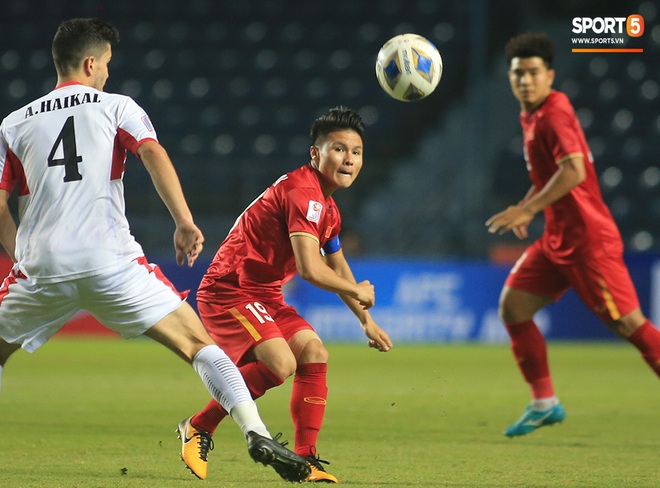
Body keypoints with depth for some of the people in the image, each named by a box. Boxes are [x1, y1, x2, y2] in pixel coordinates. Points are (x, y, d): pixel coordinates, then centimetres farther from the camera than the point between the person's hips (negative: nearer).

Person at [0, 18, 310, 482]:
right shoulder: (116, 107, 10)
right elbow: (153, 153, -9)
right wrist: (185, 222, -17)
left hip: (41, 267, 2)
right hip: (111, 261, -2)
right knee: (198, 343, 1)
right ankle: (257, 433, -16)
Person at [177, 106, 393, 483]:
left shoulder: (328, 209, 14)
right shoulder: (304, 194, -20)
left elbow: (337, 266, 32)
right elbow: (310, 269, -28)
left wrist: (367, 322, 34)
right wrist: (358, 293, -11)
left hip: (265, 295, 10)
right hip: (228, 290, -10)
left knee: (313, 351, -4)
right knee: (281, 363, -24)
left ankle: (306, 459, 0)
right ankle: (199, 427, -8)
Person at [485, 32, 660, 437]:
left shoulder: (554, 113, -15)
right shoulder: (532, 116, 13)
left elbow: (574, 170, -28)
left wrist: (529, 208, -26)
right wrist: (528, 206, 19)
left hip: (587, 239, -10)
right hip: (558, 239, 10)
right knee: (513, 306, 4)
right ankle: (545, 403, 10)